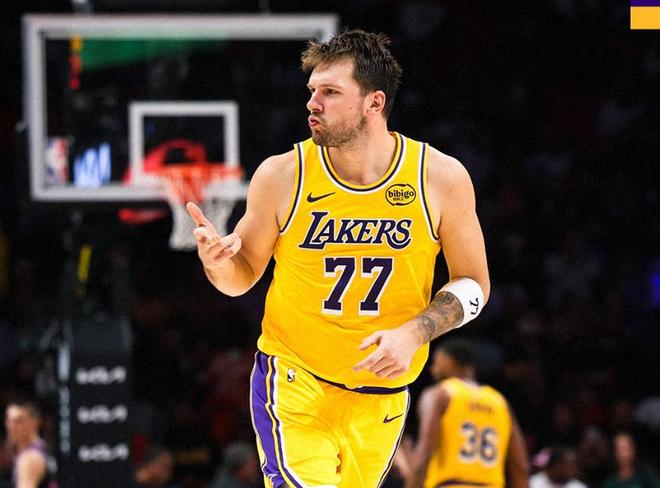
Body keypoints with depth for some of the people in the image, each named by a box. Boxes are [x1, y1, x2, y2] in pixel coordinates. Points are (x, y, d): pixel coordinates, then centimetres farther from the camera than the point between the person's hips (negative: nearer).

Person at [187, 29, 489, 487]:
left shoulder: (441, 178, -8)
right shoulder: (283, 175, -8)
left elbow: (473, 283, 3)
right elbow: (243, 277, 5)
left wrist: (414, 333, -15)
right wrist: (216, 258, -19)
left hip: (382, 394, 2)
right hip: (293, 379, -2)